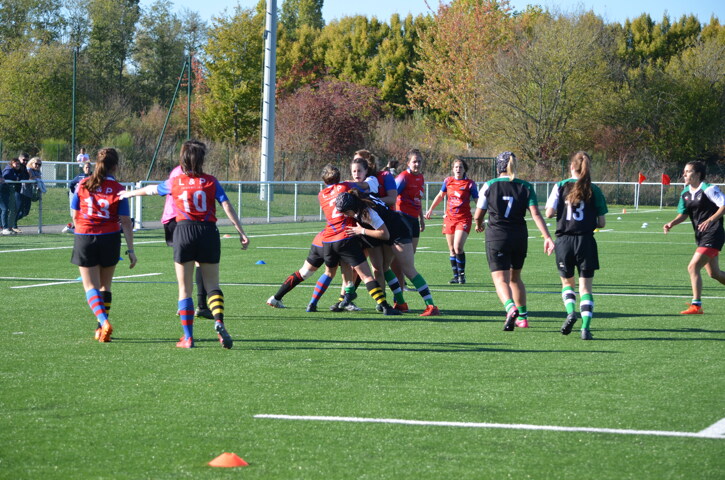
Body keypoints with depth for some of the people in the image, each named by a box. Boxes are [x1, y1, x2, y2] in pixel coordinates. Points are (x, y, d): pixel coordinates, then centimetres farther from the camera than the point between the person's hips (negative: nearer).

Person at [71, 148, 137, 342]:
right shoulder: (118, 189, -6)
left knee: (91, 286, 2)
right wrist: (131, 249, -5)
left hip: (84, 238, 0)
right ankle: (101, 328, 16)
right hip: (110, 239, 0)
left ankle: (104, 322, -20)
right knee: (105, 285, 15)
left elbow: (75, 216, 5)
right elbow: (125, 222, -8)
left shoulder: (82, 185, -2)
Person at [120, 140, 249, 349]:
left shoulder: (175, 182, 5)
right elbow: (227, 207, -6)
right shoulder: (211, 182, 3)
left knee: (185, 288, 6)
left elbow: (151, 189, 23)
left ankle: (188, 337, 5)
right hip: (209, 232, 1)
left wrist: (130, 193, 41)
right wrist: (241, 232, -5)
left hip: (184, 231, 0)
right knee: (212, 285, 7)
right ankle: (219, 321, -21)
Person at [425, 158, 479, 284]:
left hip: (464, 219, -4)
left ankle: (462, 274, -2)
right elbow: (440, 196, 22)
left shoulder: (470, 184, -5)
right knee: (451, 249, 6)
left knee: (458, 247, -17)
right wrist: (430, 210, 25)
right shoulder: (448, 181, 6)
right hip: (449, 217, 4)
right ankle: (456, 275, 16)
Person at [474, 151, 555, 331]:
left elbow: (477, 216, 2)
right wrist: (547, 237, -10)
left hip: (496, 237, -3)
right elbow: (536, 214, -8)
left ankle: (511, 308, -33)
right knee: (515, 277, 21)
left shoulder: (489, 186, -3)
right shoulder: (525, 187, 2)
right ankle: (522, 316, 23)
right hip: (520, 237, 3)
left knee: (500, 280, -5)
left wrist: (479, 225, 25)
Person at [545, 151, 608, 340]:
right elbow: (601, 223, 1)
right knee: (586, 286, 5)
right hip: (586, 240, 0)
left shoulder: (561, 186, -2)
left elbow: (549, 213, -8)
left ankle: (571, 311, -7)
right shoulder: (594, 190, 0)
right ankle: (585, 327, -8)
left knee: (567, 282, 19)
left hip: (564, 240, 0)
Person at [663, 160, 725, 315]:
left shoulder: (709, 189, -14)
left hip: (712, 236, -8)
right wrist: (672, 223, -4)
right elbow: (683, 214, 15)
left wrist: (710, 220, -29)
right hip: (701, 237, 8)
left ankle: (696, 305, -11)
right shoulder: (685, 193, 10)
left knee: (693, 267, -16)